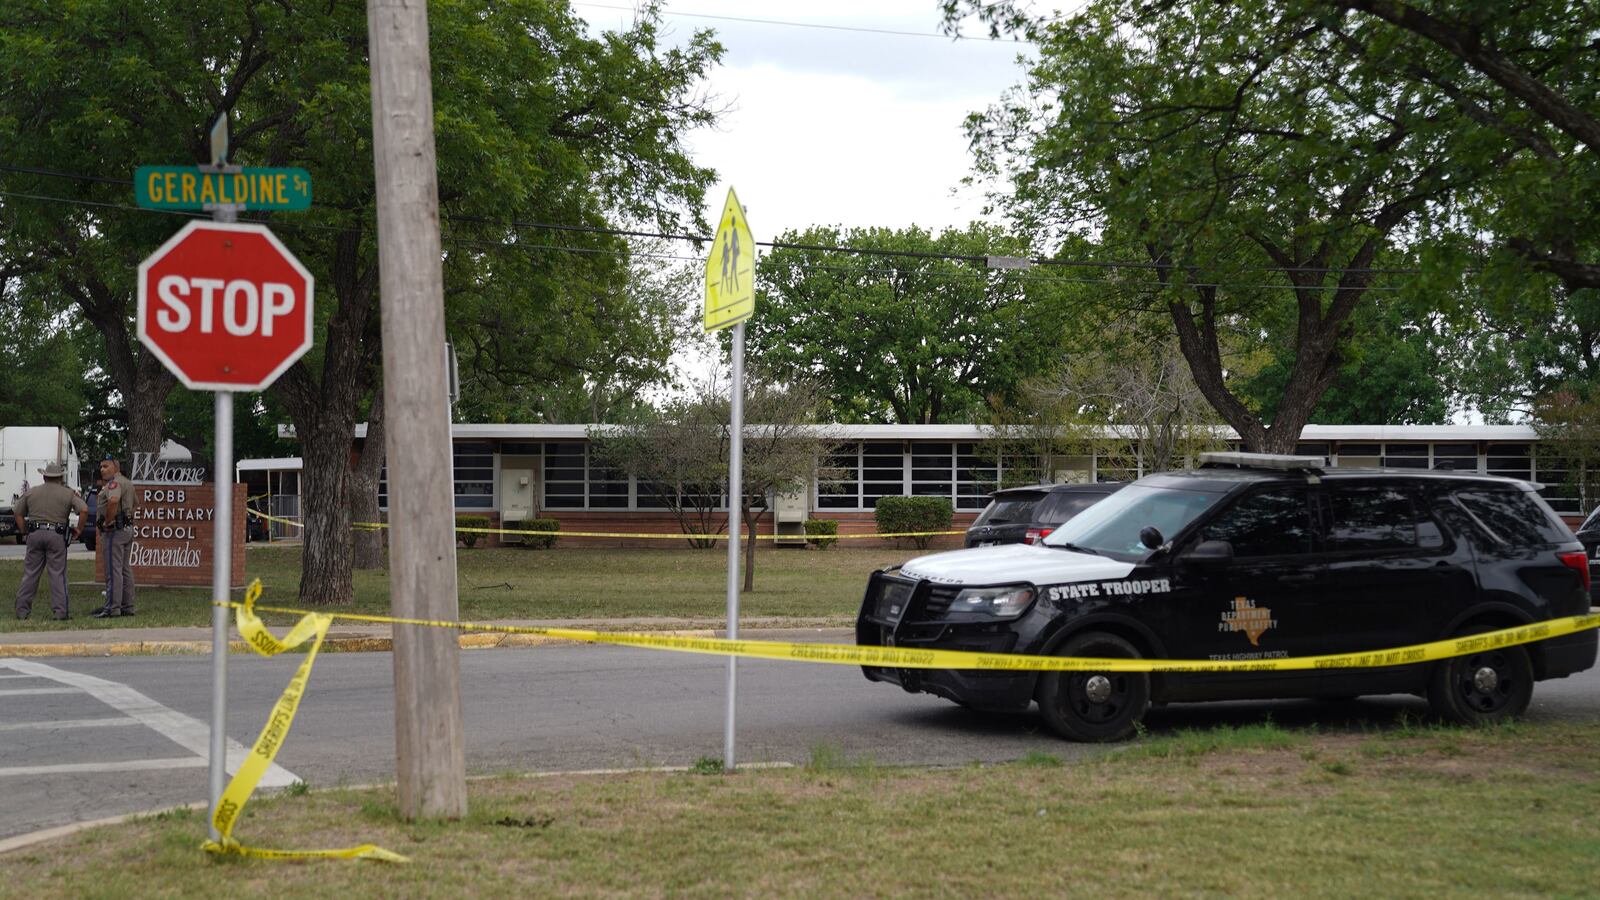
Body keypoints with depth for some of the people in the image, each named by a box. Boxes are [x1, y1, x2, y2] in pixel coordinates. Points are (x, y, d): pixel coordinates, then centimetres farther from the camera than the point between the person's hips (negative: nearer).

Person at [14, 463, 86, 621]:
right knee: (57, 574, -1)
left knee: (30, 573, 8)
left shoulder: (31, 492, 13)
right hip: (56, 535, -2)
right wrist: (79, 529, 2)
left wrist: (24, 531, 19)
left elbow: (18, 512, 15)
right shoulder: (68, 493, 3)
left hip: (35, 534, 3)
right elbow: (84, 510, -8)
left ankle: (22, 610, 9)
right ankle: (60, 612, -3)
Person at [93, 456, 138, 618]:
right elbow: (135, 503, 35)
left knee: (113, 570, -10)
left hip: (115, 530, -11)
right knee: (125, 569, 12)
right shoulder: (127, 483, 19)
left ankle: (112, 608, -11)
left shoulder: (115, 482, -14)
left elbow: (113, 501, -34)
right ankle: (127, 606, 16)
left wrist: (107, 522, -24)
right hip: (127, 528, 11)